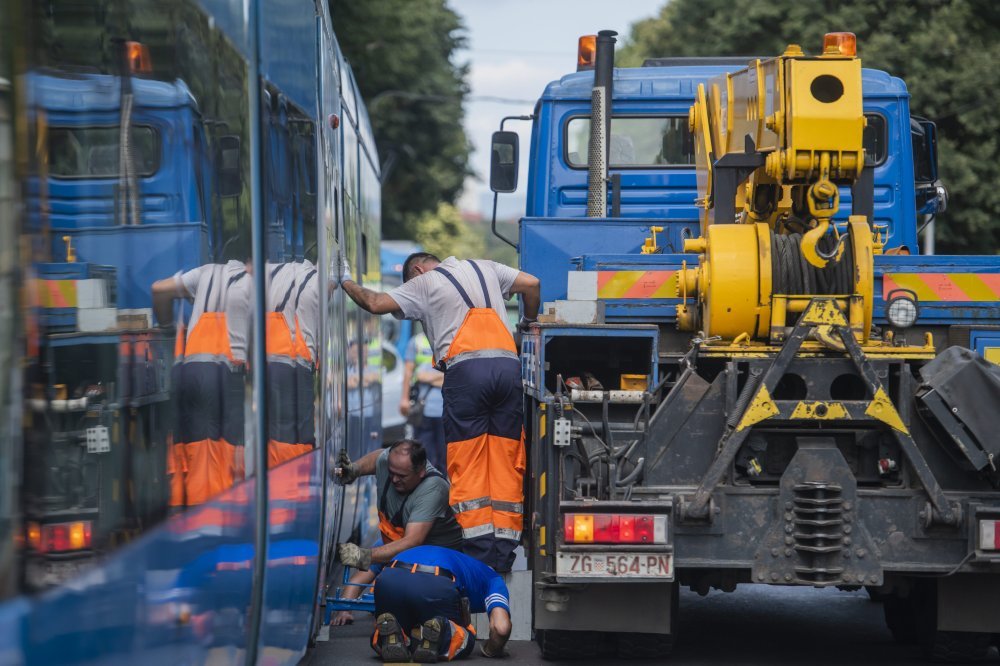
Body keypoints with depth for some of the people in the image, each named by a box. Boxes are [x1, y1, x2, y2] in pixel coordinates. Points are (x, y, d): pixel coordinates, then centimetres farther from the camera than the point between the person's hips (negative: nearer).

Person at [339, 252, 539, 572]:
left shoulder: (423, 284, 11)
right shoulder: (485, 269, 24)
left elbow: (376, 304, 4)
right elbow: (531, 283, 20)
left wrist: (347, 282, 22)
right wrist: (527, 322, 37)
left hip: (466, 369, -4)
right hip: (508, 364, 4)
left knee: (467, 463, -1)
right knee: (506, 462, 5)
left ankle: (478, 552, -6)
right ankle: (504, 554, 4)